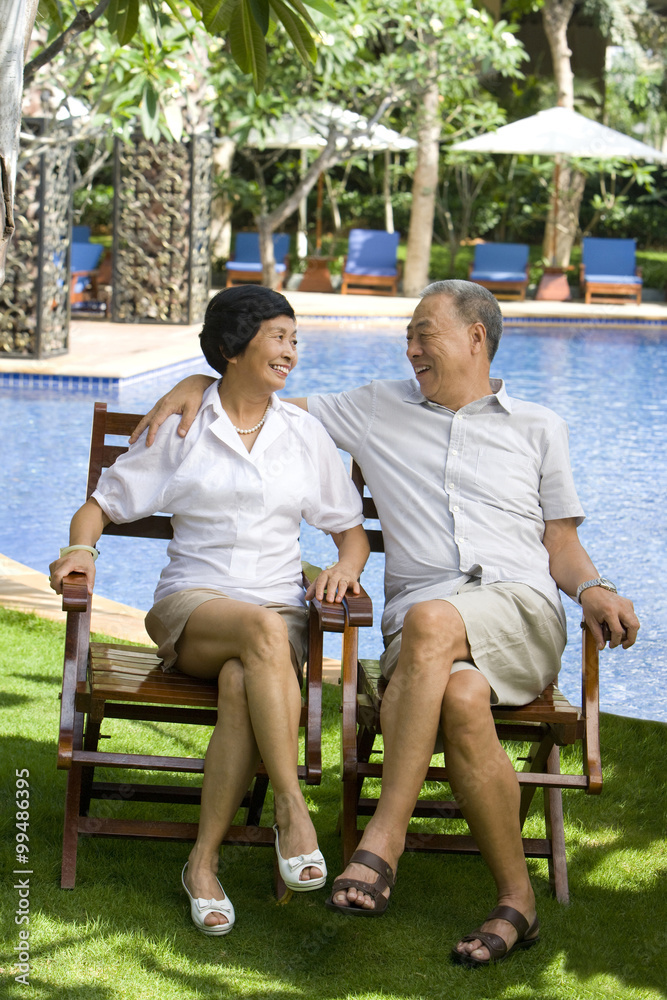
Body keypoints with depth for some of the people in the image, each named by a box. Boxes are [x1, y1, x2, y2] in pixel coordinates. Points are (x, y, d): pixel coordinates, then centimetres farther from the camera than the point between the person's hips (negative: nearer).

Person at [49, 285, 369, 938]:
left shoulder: (305, 434, 14)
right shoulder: (181, 426, 7)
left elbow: (352, 529, 19)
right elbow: (102, 503, 10)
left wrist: (346, 564, -4)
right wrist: (82, 546, -12)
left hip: (280, 611, 2)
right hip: (189, 610, -1)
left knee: (241, 685, -36)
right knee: (262, 630, -38)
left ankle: (204, 863, -29)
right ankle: (293, 812, -38)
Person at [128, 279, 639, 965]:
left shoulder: (538, 427, 21)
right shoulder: (379, 410, 24)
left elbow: (561, 544, 19)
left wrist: (593, 589, -2)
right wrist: (196, 385, 12)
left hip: (520, 613, -1)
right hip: (421, 630, 1)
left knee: (430, 621, -39)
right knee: (460, 699, -37)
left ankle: (382, 842, -38)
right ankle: (516, 900, -30)